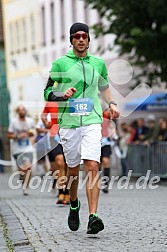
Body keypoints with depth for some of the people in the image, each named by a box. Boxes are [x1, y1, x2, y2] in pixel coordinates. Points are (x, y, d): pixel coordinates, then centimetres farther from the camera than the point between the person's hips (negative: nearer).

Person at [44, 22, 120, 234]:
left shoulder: (98, 63, 11)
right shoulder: (60, 64, 2)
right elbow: (47, 92, 4)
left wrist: (111, 104, 13)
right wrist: (63, 94, -15)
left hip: (92, 122, 0)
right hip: (68, 123, 0)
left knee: (92, 167, -15)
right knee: (73, 169, 9)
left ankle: (93, 217, -21)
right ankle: (74, 206, 37)